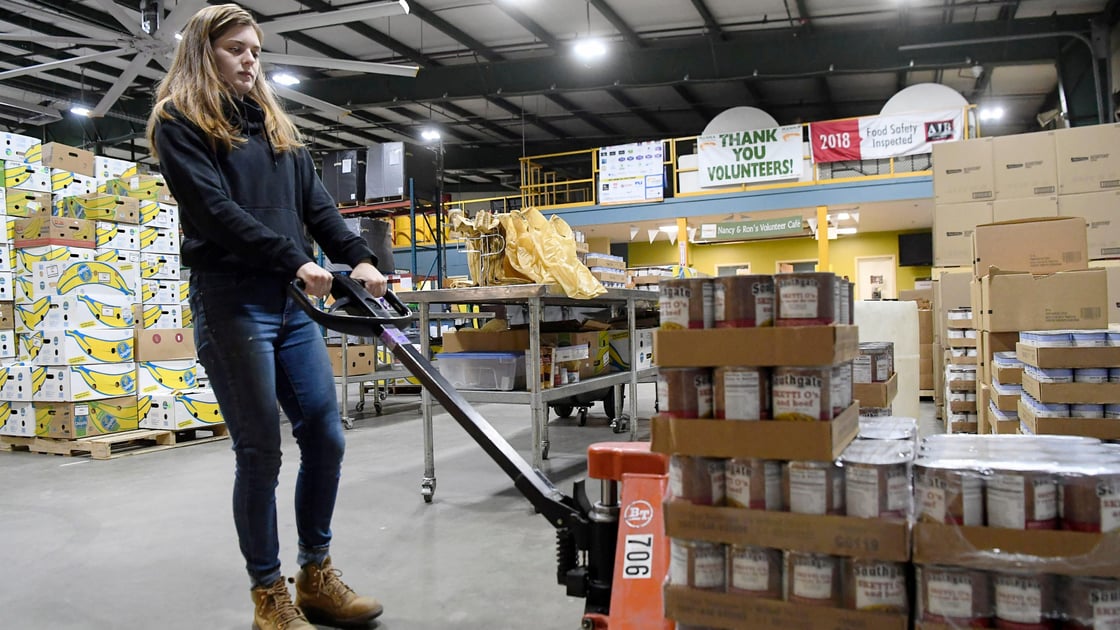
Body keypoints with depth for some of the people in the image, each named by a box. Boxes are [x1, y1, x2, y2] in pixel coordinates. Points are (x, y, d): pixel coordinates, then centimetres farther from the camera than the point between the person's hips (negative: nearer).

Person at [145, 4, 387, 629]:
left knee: (326, 438, 4)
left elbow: (317, 205, 12)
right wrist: (294, 259, -22)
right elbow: (214, 210, -12)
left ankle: (317, 576, 20)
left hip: (295, 303, 6)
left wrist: (360, 258, -4)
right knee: (261, 451, -2)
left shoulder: (277, 126, 22)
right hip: (232, 303, -6)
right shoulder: (179, 123, 3)